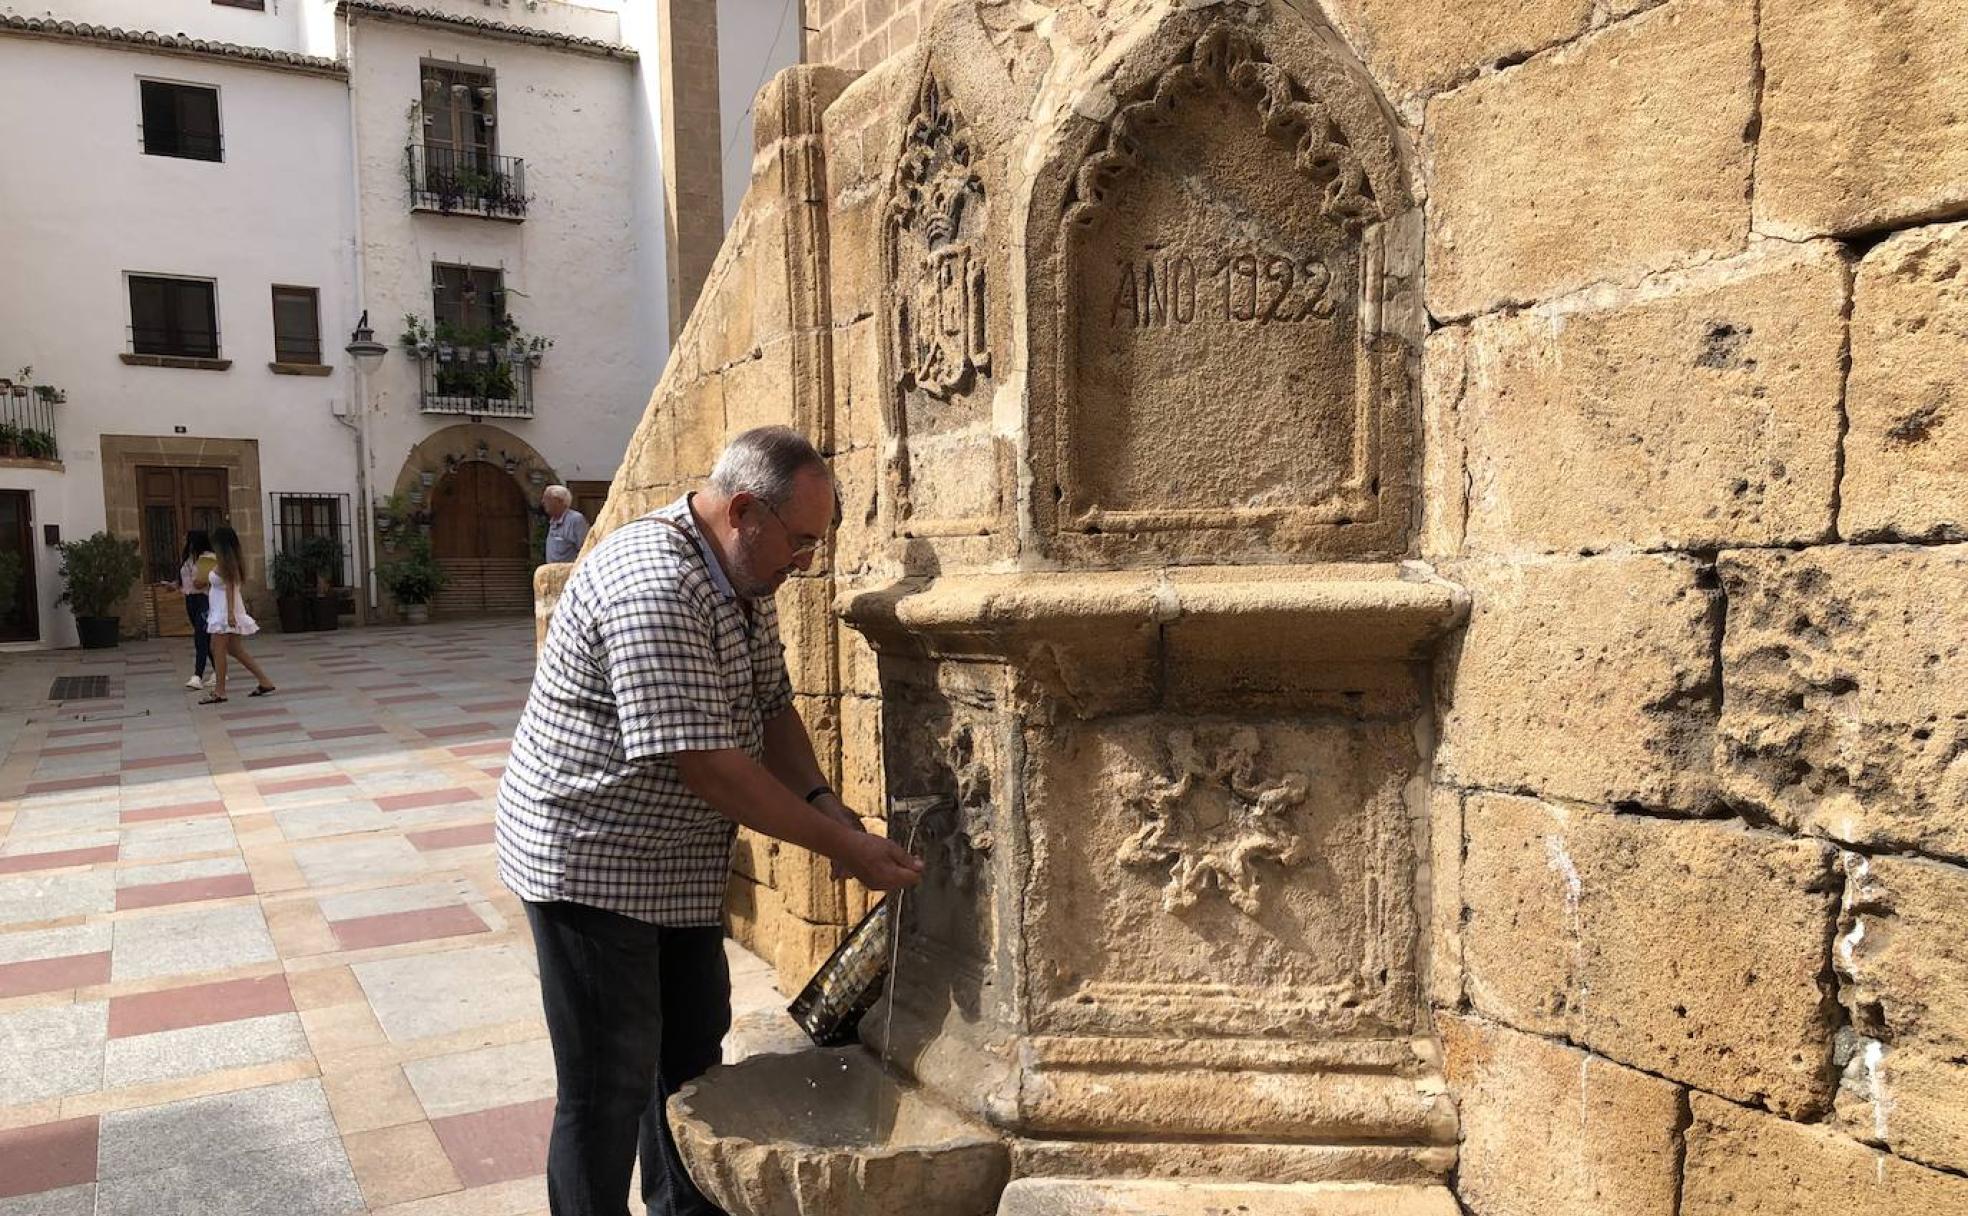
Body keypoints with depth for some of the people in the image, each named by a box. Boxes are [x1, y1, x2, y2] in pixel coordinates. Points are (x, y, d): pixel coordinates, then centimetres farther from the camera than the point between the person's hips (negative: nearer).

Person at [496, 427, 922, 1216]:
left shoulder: (745, 580, 3)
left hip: (677, 865, 10)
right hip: (590, 860, -10)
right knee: (610, 1087, 1)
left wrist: (822, 804, -9)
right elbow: (705, 765, -31)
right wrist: (843, 846, -25)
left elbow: (771, 705, 8)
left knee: (693, 1042, 21)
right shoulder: (653, 587, -29)